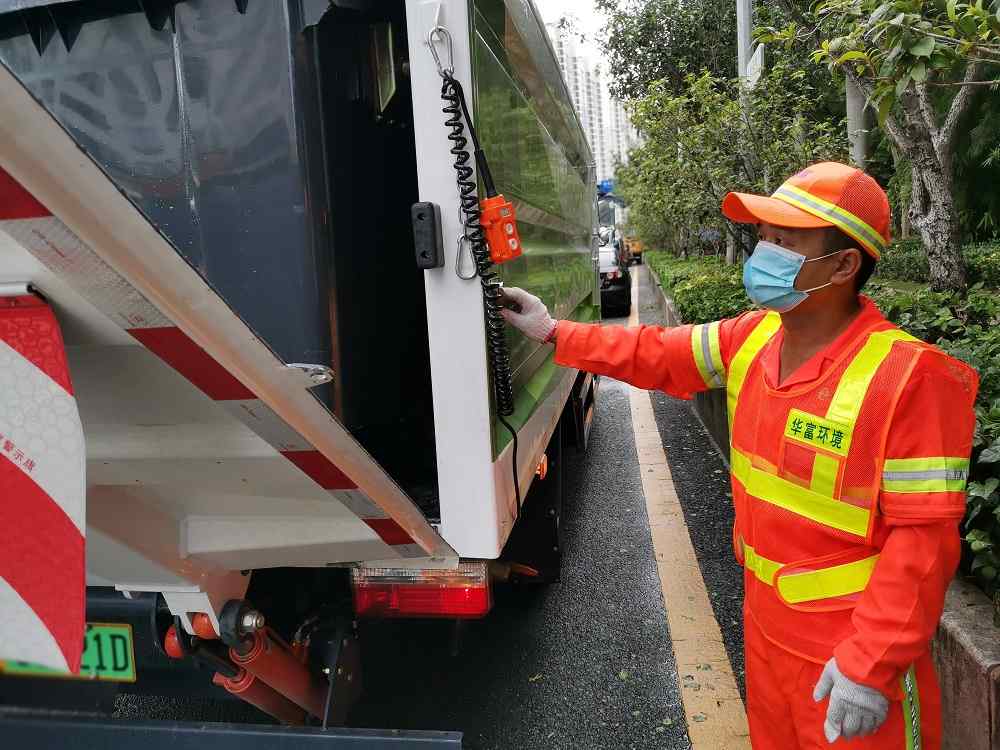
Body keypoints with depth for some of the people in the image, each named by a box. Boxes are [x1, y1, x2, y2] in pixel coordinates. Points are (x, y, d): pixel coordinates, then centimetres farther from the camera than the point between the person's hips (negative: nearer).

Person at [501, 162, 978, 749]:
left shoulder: (907, 378, -24)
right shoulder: (751, 338, -4)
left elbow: (924, 537, -22)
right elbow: (657, 354, 8)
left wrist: (870, 665, -22)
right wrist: (555, 332, 8)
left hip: (852, 649, -6)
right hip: (765, 620, 7)